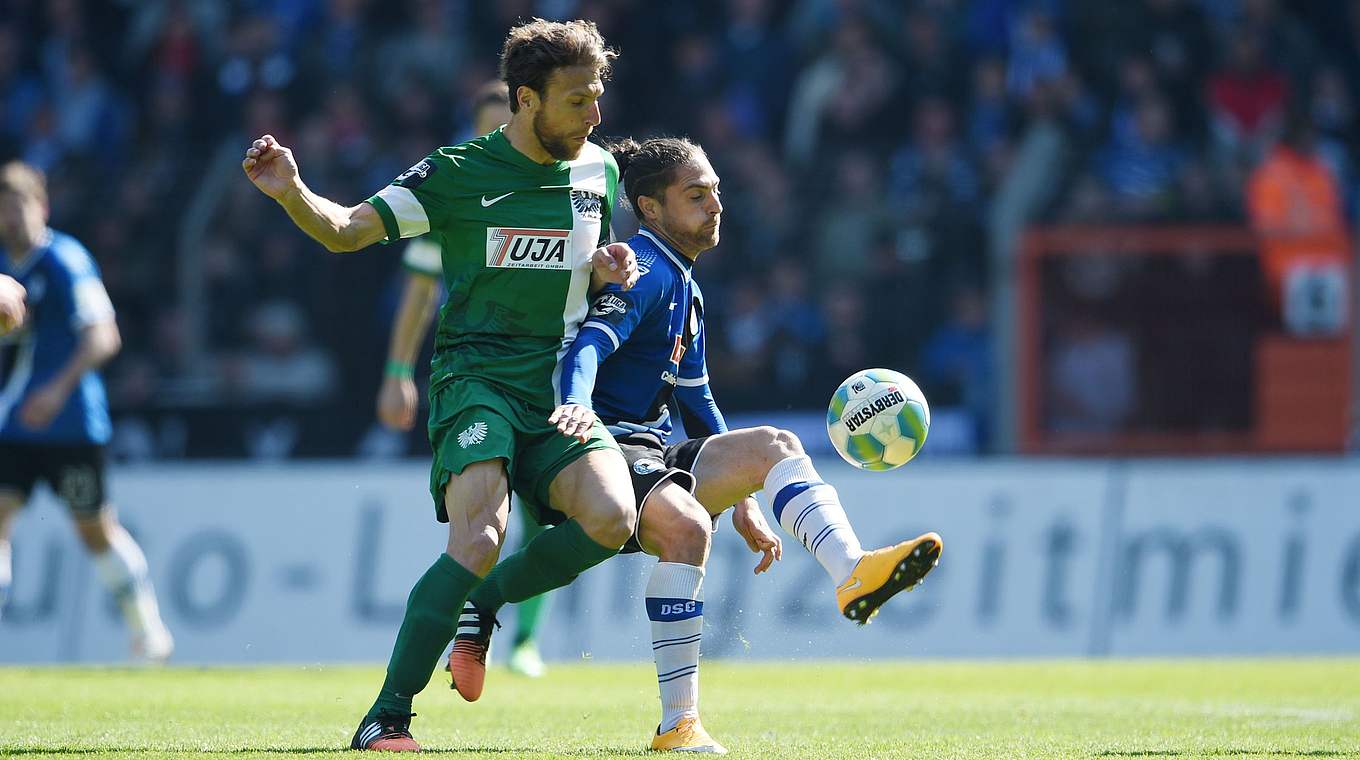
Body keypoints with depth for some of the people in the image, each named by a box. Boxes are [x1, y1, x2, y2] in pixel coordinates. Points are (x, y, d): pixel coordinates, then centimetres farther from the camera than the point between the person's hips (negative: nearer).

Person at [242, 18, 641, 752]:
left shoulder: (598, 170, 12)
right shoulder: (459, 174, -4)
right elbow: (346, 231, -5)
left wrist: (605, 270, 3)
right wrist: (292, 193, -26)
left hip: (556, 389, 5)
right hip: (474, 379, -5)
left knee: (610, 517, -22)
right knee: (480, 538, -26)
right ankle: (385, 719, -20)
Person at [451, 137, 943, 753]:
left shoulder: (685, 288, 21)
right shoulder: (646, 272, -10)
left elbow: (696, 404, 29)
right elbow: (591, 342, -30)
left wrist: (743, 502, 28)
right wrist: (577, 403, -51)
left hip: (653, 454, 10)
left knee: (772, 446, -3)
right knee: (687, 525, -34)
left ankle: (853, 575, -27)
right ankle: (678, 726, -33)